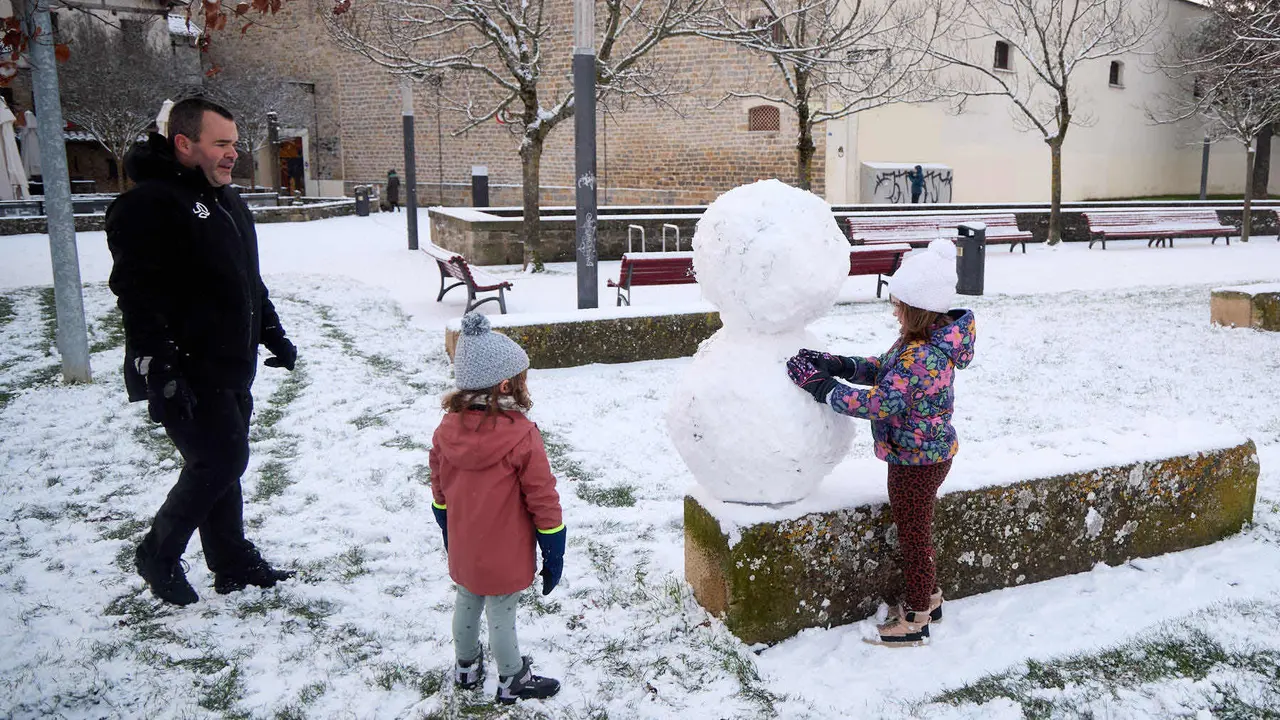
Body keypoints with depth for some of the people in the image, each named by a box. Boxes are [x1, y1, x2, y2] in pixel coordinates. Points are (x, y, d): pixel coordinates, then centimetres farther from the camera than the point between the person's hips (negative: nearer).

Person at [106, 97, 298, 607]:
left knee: (222, 463, 14)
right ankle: (158, 555, 13)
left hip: (230, 370, 9)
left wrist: (274, 336, 21)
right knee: (220, 460, -9)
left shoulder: (226, 200, 15)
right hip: (186, 377, -9)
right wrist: (160, 375, -27)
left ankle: (235, 564, 26)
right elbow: (138, 297, -23)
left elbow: (248, 281, 25)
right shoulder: (148, 205, -15)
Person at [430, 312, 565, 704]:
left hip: (463, 551, 6)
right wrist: (553, 556, -6)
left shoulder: (447, 430, -8)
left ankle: (466, 667, 45)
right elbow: (543, 503, -18)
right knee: (502, 615, 11)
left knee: (467, 603, 24)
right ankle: (512, 681, 31)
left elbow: (440, 498, 5)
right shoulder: (522, 438, -25)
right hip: (505, 557, -5)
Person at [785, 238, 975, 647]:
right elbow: (885, 369, 7)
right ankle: (928, 597, 44)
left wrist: (819, 385, -28)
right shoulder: (929, 339, 0)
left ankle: (916, 618, 26)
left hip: (916, 460, -10)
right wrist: (840, 365, -8)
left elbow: (878, 403, -33)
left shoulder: (922, 356, -32)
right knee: (917, 529, 25)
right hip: (928, 454, 10)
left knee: (913, 535, 8)